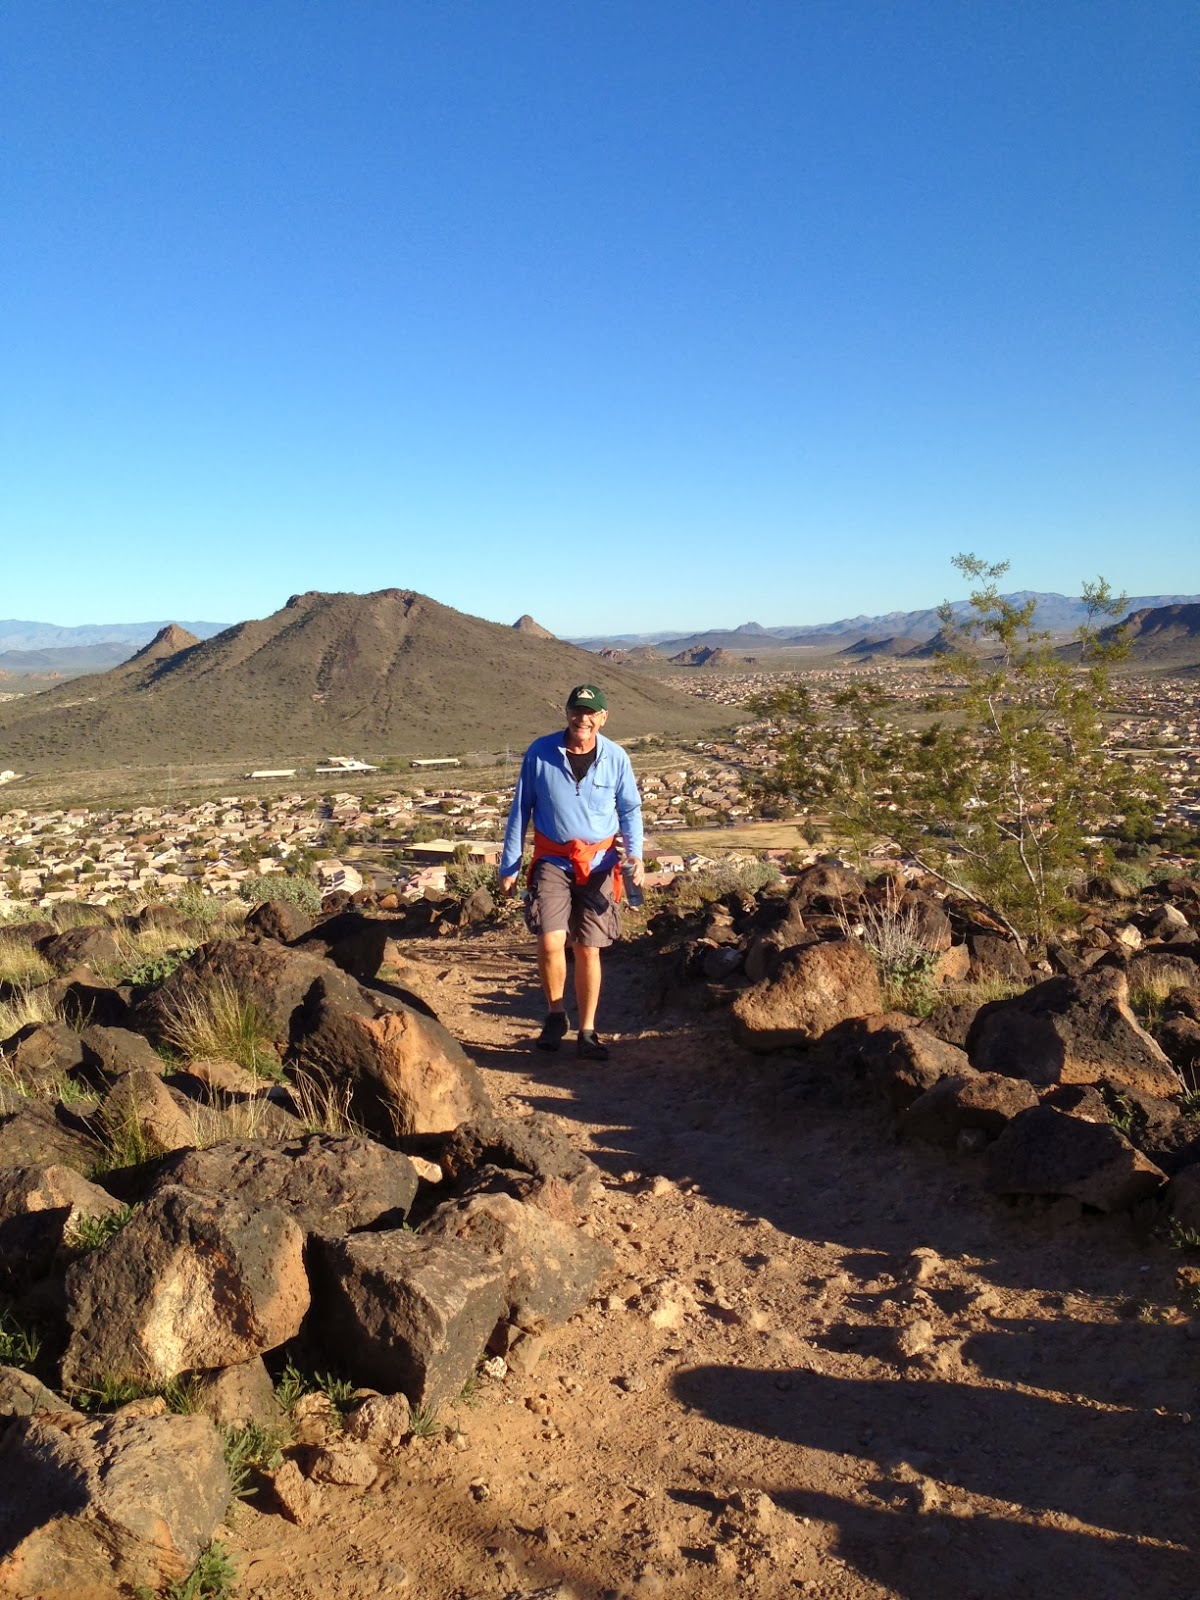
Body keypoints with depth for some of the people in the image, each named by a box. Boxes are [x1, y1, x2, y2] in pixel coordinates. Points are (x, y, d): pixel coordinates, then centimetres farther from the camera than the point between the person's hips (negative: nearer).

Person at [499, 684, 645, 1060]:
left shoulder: (615, 758, -3)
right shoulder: (540, 752, -5)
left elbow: (630, 809, 9)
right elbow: (520, 809, 2)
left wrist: (635, 852, -9)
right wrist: (509, 865, 2)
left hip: (598, 863, 1)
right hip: (552, 860, -1)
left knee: (588, 950, 5)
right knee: (551, 942, -16)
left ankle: (587, 1033, 19)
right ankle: (556, 1015, 11)